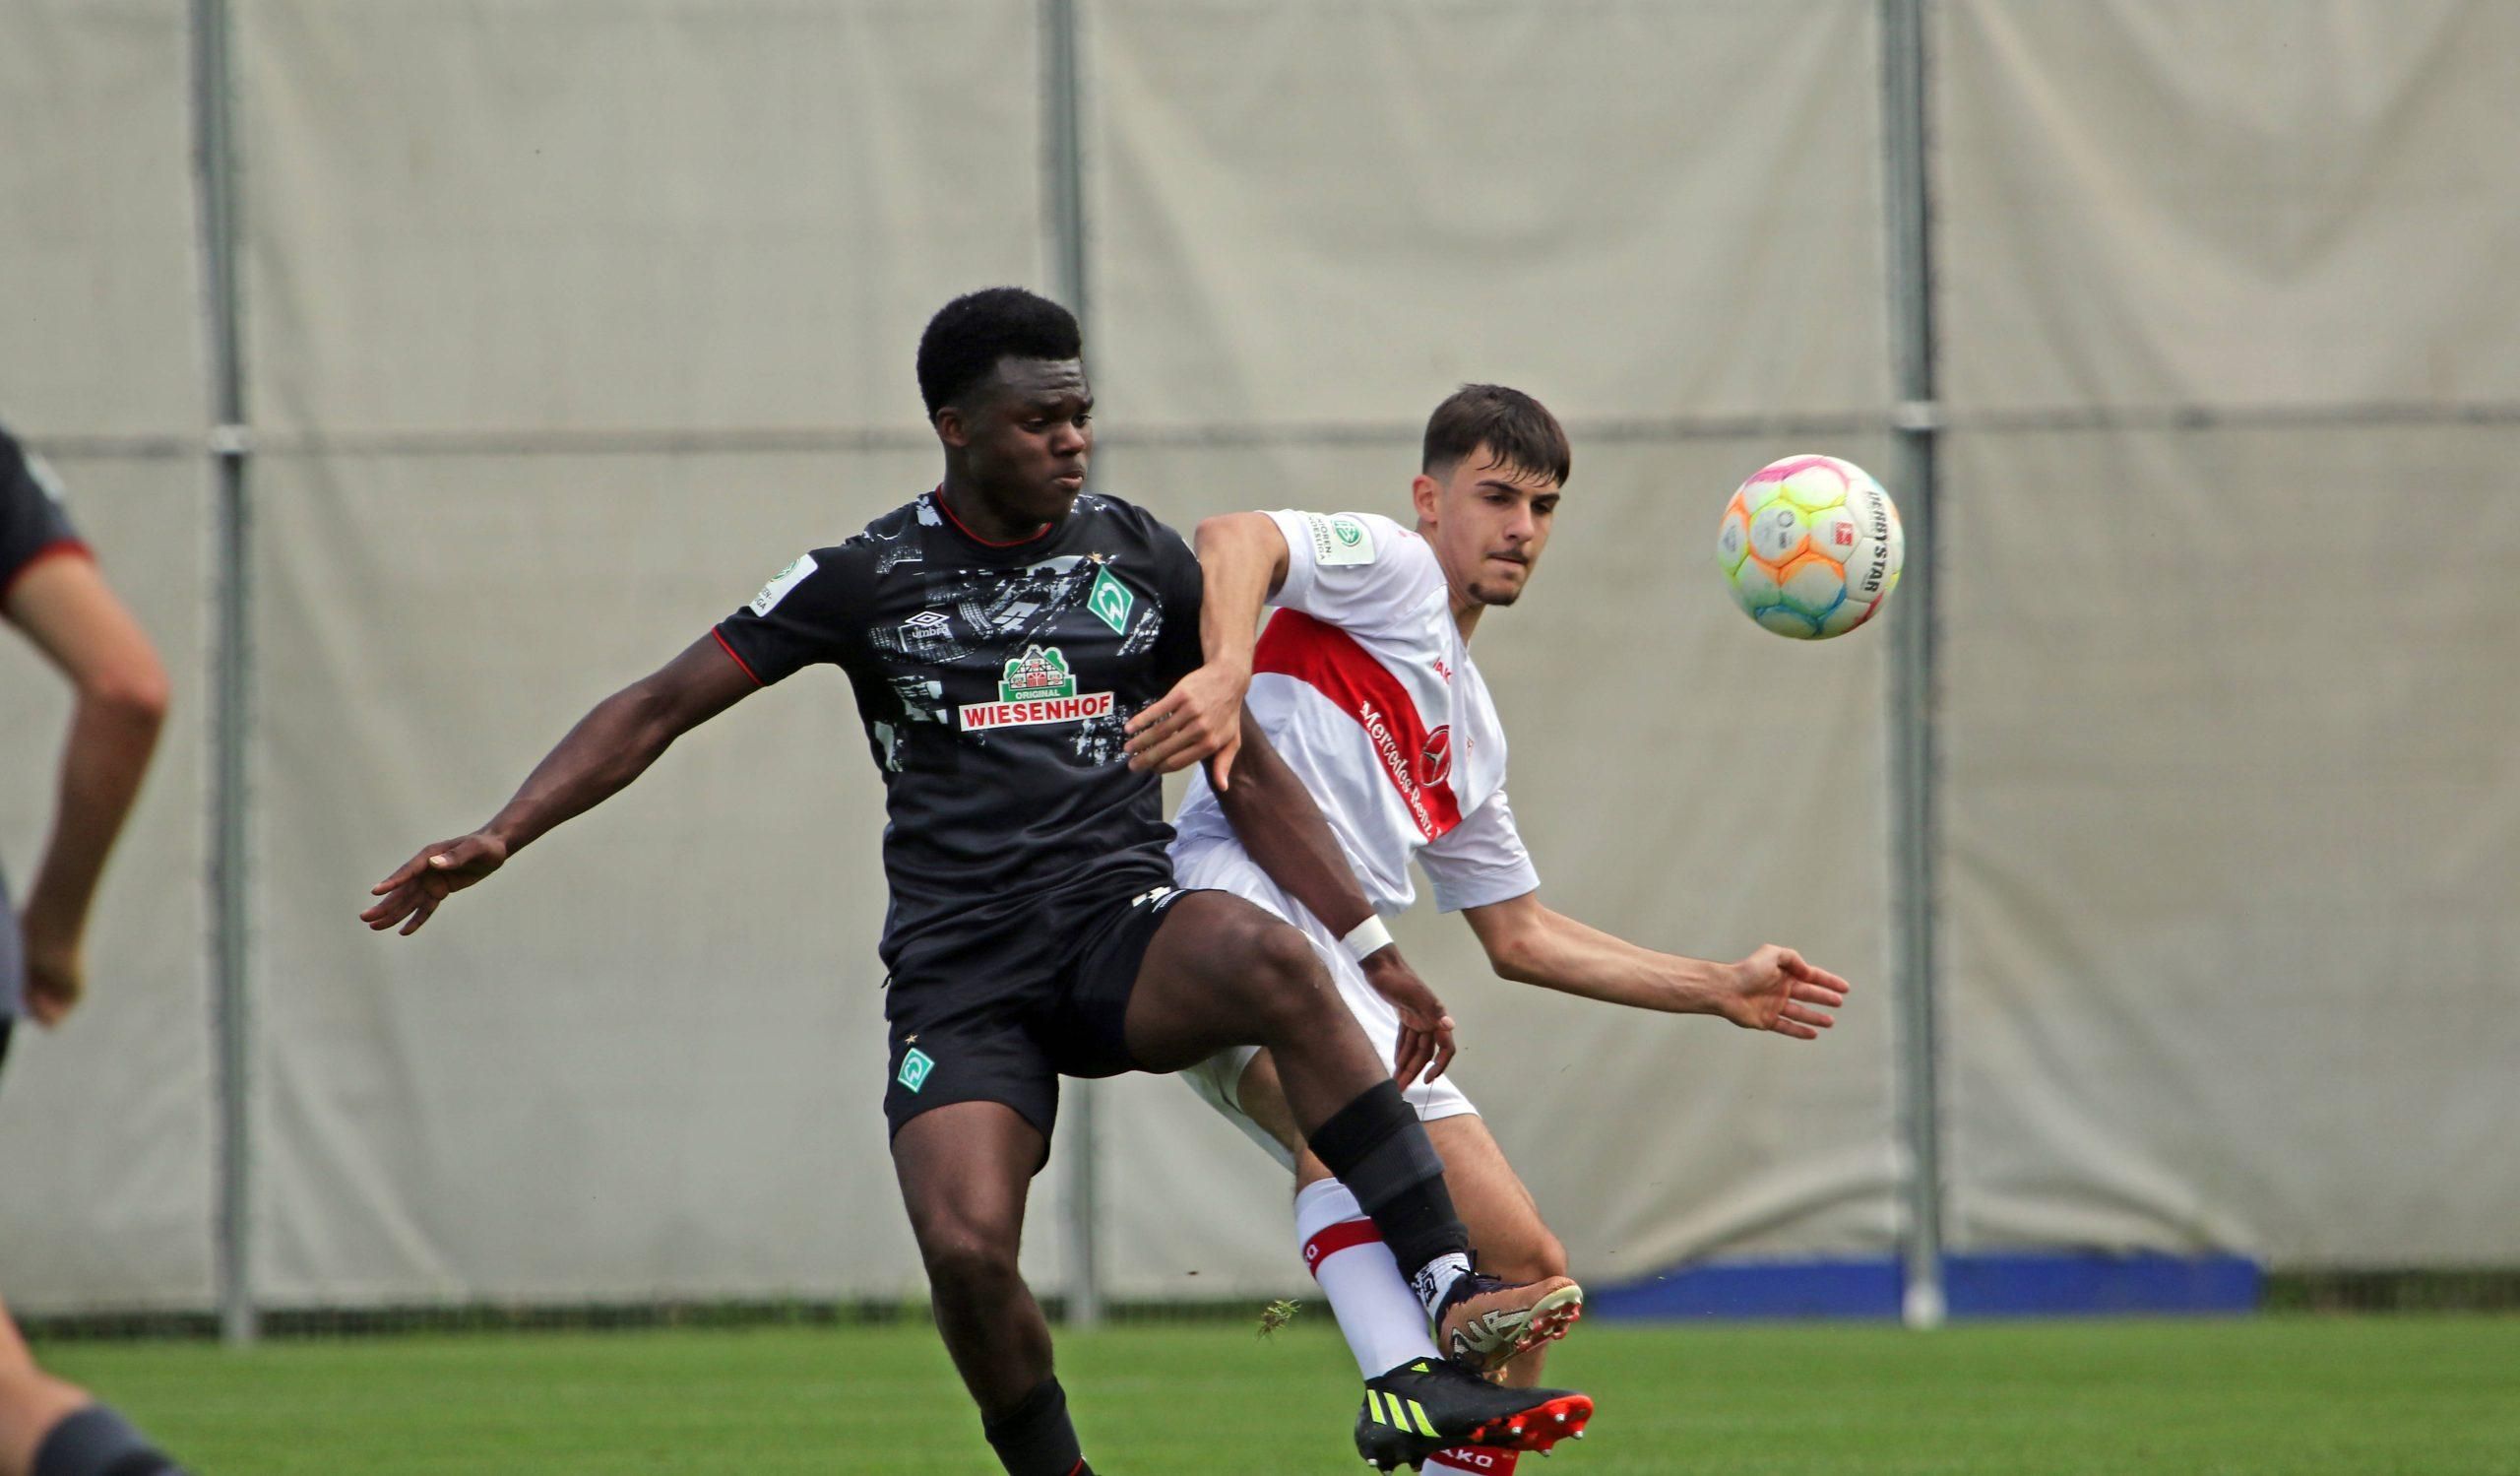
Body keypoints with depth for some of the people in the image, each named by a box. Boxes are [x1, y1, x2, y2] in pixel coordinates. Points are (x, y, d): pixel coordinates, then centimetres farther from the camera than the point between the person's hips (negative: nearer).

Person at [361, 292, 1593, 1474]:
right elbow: (660, 707, 7)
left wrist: (1381, 958, 12)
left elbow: (1253, 779, 17)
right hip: (957, 971, -1)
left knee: (1269, 959, -34)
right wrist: (499, 837, -4)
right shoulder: (870, 579, 5)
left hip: (1123, 930, 1)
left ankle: (1452, 1301, -37)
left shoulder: (1143, 560, 10)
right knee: (966, 1248, -26)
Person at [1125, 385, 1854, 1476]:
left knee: (1529, 1280, 4)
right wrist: (1227, 673, -34)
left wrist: (1722, 989, 34)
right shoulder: (1389, 567, 8)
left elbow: (1519, 936, 39)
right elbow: (1233, 541, -14)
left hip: (1346, 993, 9)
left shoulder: (1469, 731, 33)